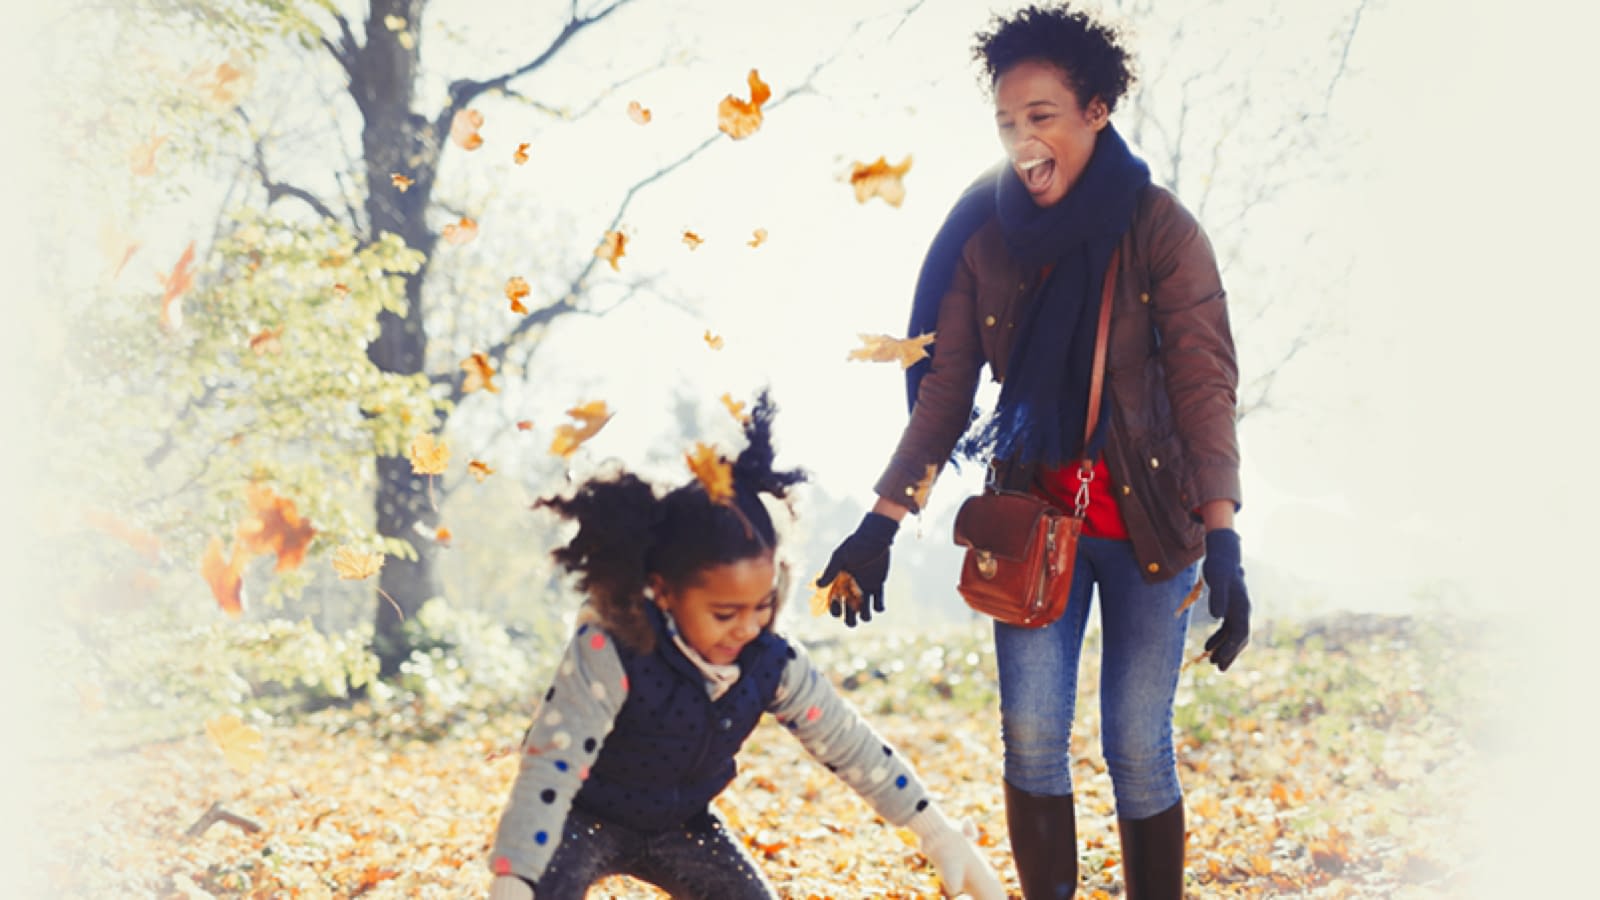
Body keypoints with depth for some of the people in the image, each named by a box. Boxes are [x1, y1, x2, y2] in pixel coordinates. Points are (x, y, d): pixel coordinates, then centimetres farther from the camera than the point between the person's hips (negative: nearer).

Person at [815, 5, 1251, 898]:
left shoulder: (1160, 229, -9)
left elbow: (1204, 385, -14)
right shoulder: (984, 237, 0)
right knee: (1031, 738, -3)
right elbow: (944, 391, 4)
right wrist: (882, 522, -2)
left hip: (1148, 522, -3)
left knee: (1139, 748, 1)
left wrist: (1223, 540, -23)